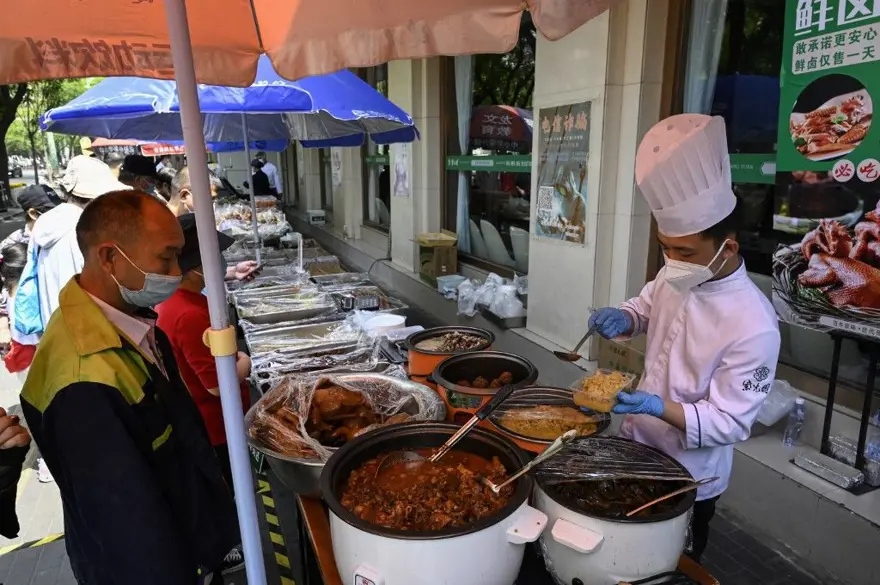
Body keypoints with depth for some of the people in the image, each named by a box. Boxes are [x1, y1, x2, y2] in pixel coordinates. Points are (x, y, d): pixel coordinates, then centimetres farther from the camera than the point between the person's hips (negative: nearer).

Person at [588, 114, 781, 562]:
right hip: (636, 444, 6)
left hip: (687, 477, -6)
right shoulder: (677, 277, -10)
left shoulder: (754, 327, -30)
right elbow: (647, 308, 10)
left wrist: (660, 408, -40)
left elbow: (731, 422, -25)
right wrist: (623, 317, -13)